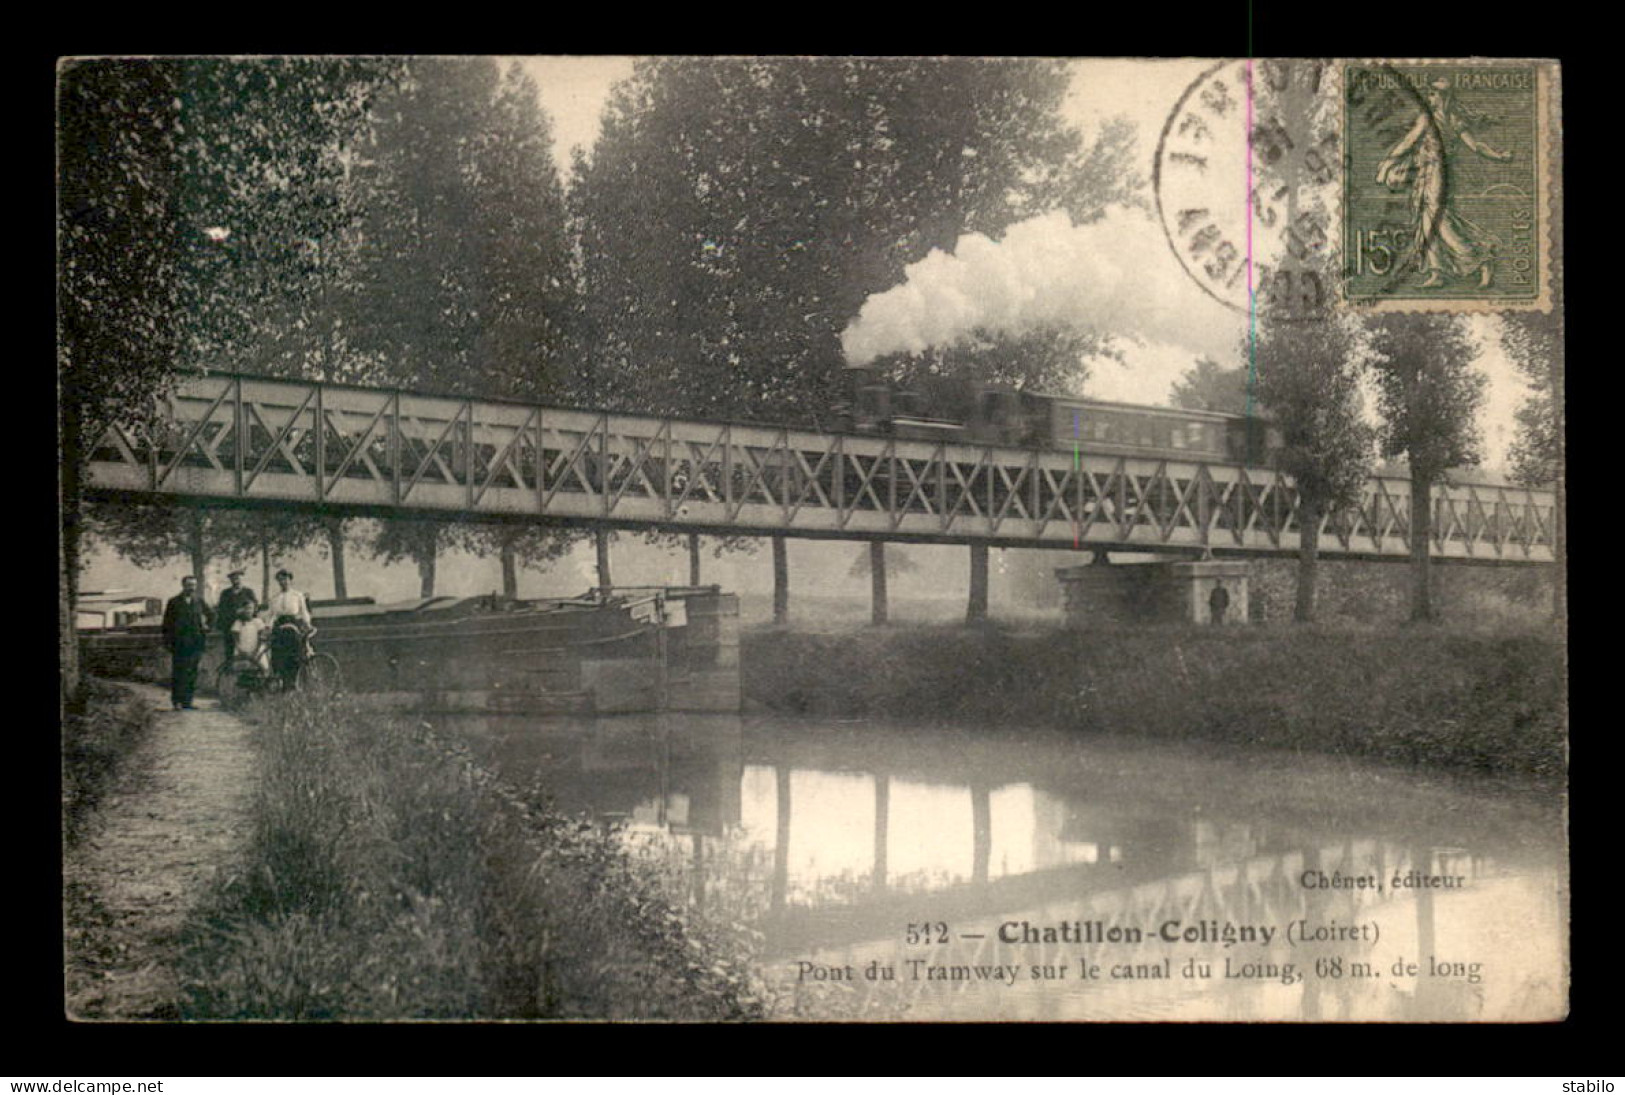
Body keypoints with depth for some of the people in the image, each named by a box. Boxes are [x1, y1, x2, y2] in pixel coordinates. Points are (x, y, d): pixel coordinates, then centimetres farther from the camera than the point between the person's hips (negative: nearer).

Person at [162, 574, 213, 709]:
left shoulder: (198, 601, 10)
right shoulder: (174, 602, 1)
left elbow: (210, 616, 26)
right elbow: (167, 623, 2)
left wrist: (206, 627, 10)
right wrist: (167, 642, -4)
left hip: (196, 643, 3)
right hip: (179, 644, -3)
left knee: (192, 673, 2)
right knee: (178, 673, -5)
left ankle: (187, 702, 5)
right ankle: (177, 702, -1)